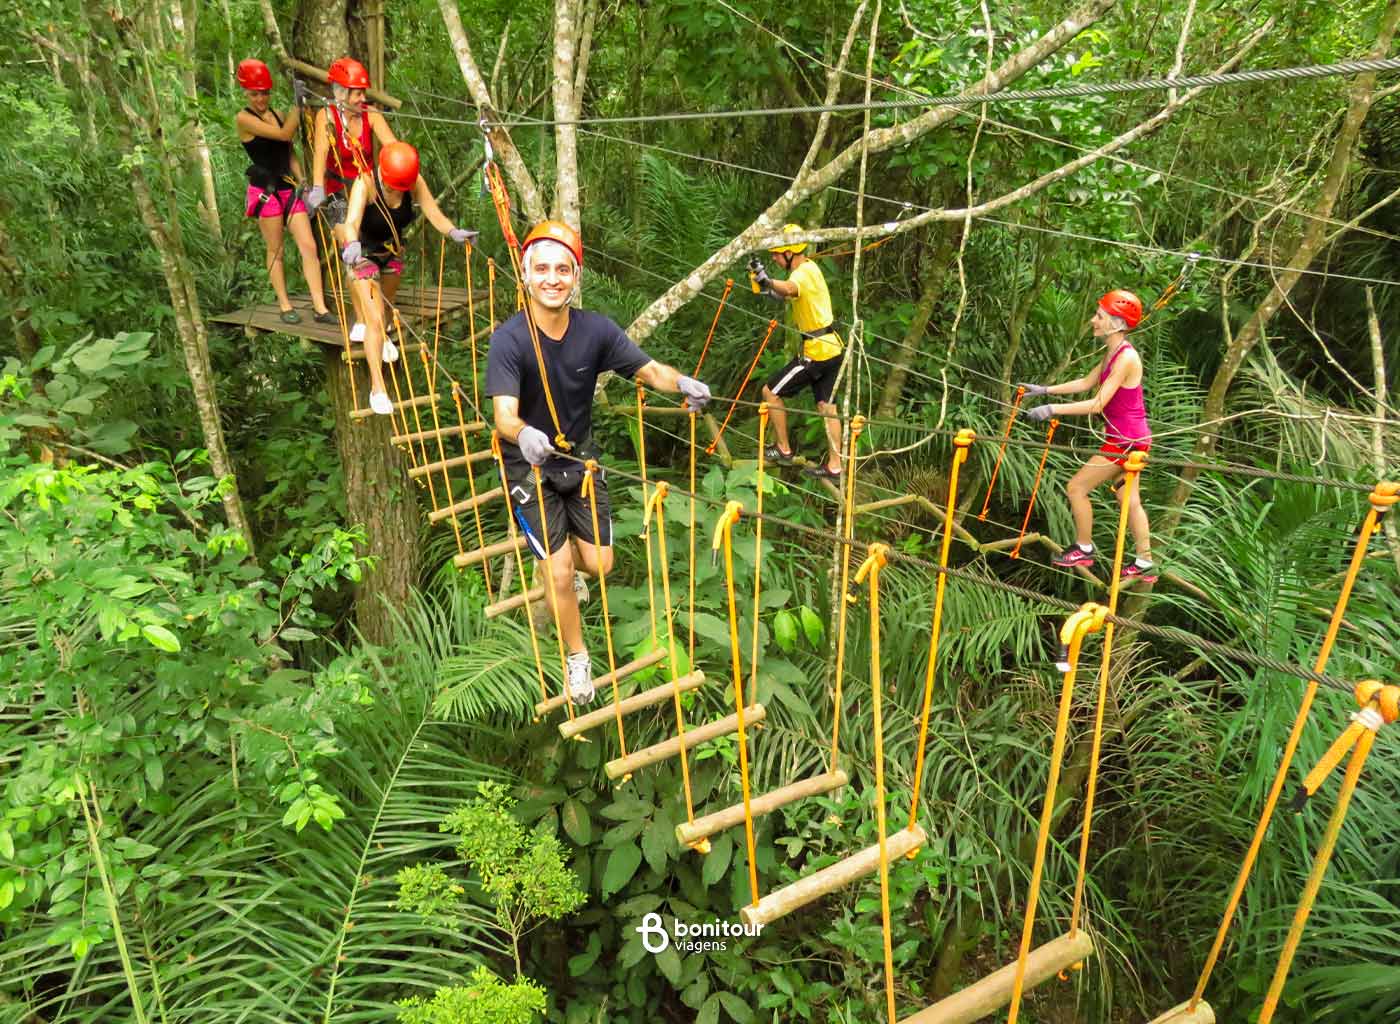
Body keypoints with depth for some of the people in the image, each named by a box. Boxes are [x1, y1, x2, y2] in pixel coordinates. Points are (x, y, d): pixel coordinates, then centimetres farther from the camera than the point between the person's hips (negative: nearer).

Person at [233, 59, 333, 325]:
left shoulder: (276, 114, 12)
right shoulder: (244, 118, -8)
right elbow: (284, 134, -20)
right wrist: (298, 103, -22)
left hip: (289, 188, 6)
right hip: (265, 191, -5)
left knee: (309, 247, -4)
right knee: (275, 251, 3)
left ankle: (320, 308, -4)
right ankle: (285, 306, 13)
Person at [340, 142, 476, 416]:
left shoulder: (415, 182, -19)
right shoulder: (366, 183, -30)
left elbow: (434, 213, -29)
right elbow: (352, 222, -44)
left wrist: (453, 231, -50)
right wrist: (352, 243, -66)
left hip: (393, 251, 5)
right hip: (364, 253, -5)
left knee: (386, 304, 28)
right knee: (375, 320, -13)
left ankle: (381, 338, 62)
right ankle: (377, 388, -7)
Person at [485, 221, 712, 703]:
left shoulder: (595, 329, -15)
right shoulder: (508, 340, -25)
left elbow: (650, 369, -13)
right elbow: (504, 414, -36)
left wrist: (680, 382, -36)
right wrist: (523, 434, -59)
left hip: (580, 456, 4)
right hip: (528, 463, -3)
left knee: (598, 564, 7)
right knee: (560, 571, -6)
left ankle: (545, 543, 43)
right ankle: (577, 658, 20)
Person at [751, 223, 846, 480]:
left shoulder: (803, 273, -19)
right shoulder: (810, 267, 12)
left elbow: (789, 289, -44)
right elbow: (787, 295, 23)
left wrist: (767, 280, -59)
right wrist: (766, 284, 8)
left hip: (816, 351, -10)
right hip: (831, 347, 10)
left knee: (770, 392, 1)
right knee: (826, 405, 12)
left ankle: (783, 450, 11)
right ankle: (834, 466, 16)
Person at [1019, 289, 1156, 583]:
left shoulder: (1126, 358, -22)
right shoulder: (1113, 352, 7)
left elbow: (1098, 403, -26)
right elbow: (1086, 383, 18)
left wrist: (1052, 409, -28)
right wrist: (1045, 389, 15)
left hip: (1125, 440, -10)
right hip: (1128, 438, 10)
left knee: (1077, 487, -1)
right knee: (1130, 501, 15)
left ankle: (1083, 550, 14)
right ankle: (1144, 565, 24)